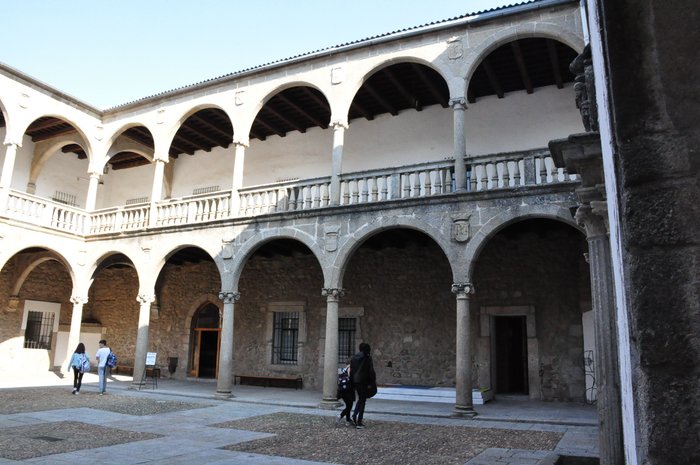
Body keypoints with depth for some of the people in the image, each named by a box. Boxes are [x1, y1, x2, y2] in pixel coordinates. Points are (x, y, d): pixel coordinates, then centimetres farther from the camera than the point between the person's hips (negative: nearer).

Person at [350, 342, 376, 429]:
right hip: (364, 381, -6)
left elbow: (351, 370, 12)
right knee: (362, 400, 2)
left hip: (355, 382, 6)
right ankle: (359, 422, 1)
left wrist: (352, 384, 16)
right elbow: (371, 371, -12)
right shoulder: (367, 357, -9)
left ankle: (354, 416, 7)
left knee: (360, 399, 21)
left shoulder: (354, 357, 10)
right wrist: (373, 382, -5)